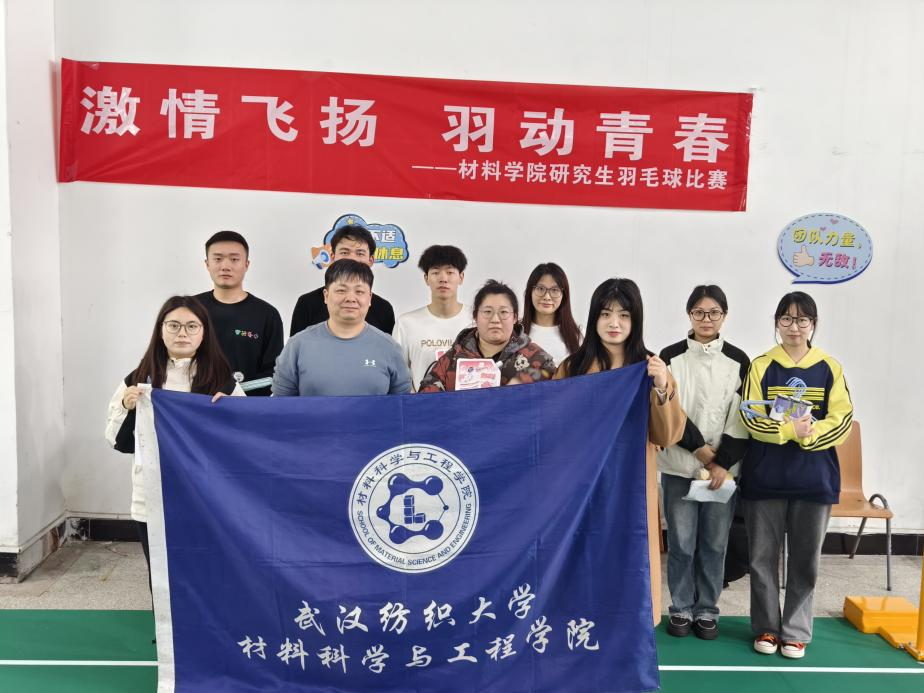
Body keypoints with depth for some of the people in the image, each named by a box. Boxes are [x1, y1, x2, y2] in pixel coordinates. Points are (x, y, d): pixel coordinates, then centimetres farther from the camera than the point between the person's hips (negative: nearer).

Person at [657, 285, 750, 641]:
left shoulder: (738, 360, 5)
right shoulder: (671, 357, 2)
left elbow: (742, 418, 0)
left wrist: (723, 462, -7)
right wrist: (700, 449, -9)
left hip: (724, 467, 1)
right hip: (679, 466, -1)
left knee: (714, 543, 6)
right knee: (681, 542, 2)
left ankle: (707, 610, 21)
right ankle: (681, 608, 18)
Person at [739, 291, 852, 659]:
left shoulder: (830, 368, 3)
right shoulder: (761, 366, 0)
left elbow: (841, 420, -4)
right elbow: (751, 418, -7)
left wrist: (808, 434, -21)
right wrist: (789, 429, -22)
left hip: (815, 477, 1)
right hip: (765, 475, 0)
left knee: (805, 557, 8)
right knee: (763, 555, 7)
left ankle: (796, 631, 21)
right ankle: (766, 628, 21)